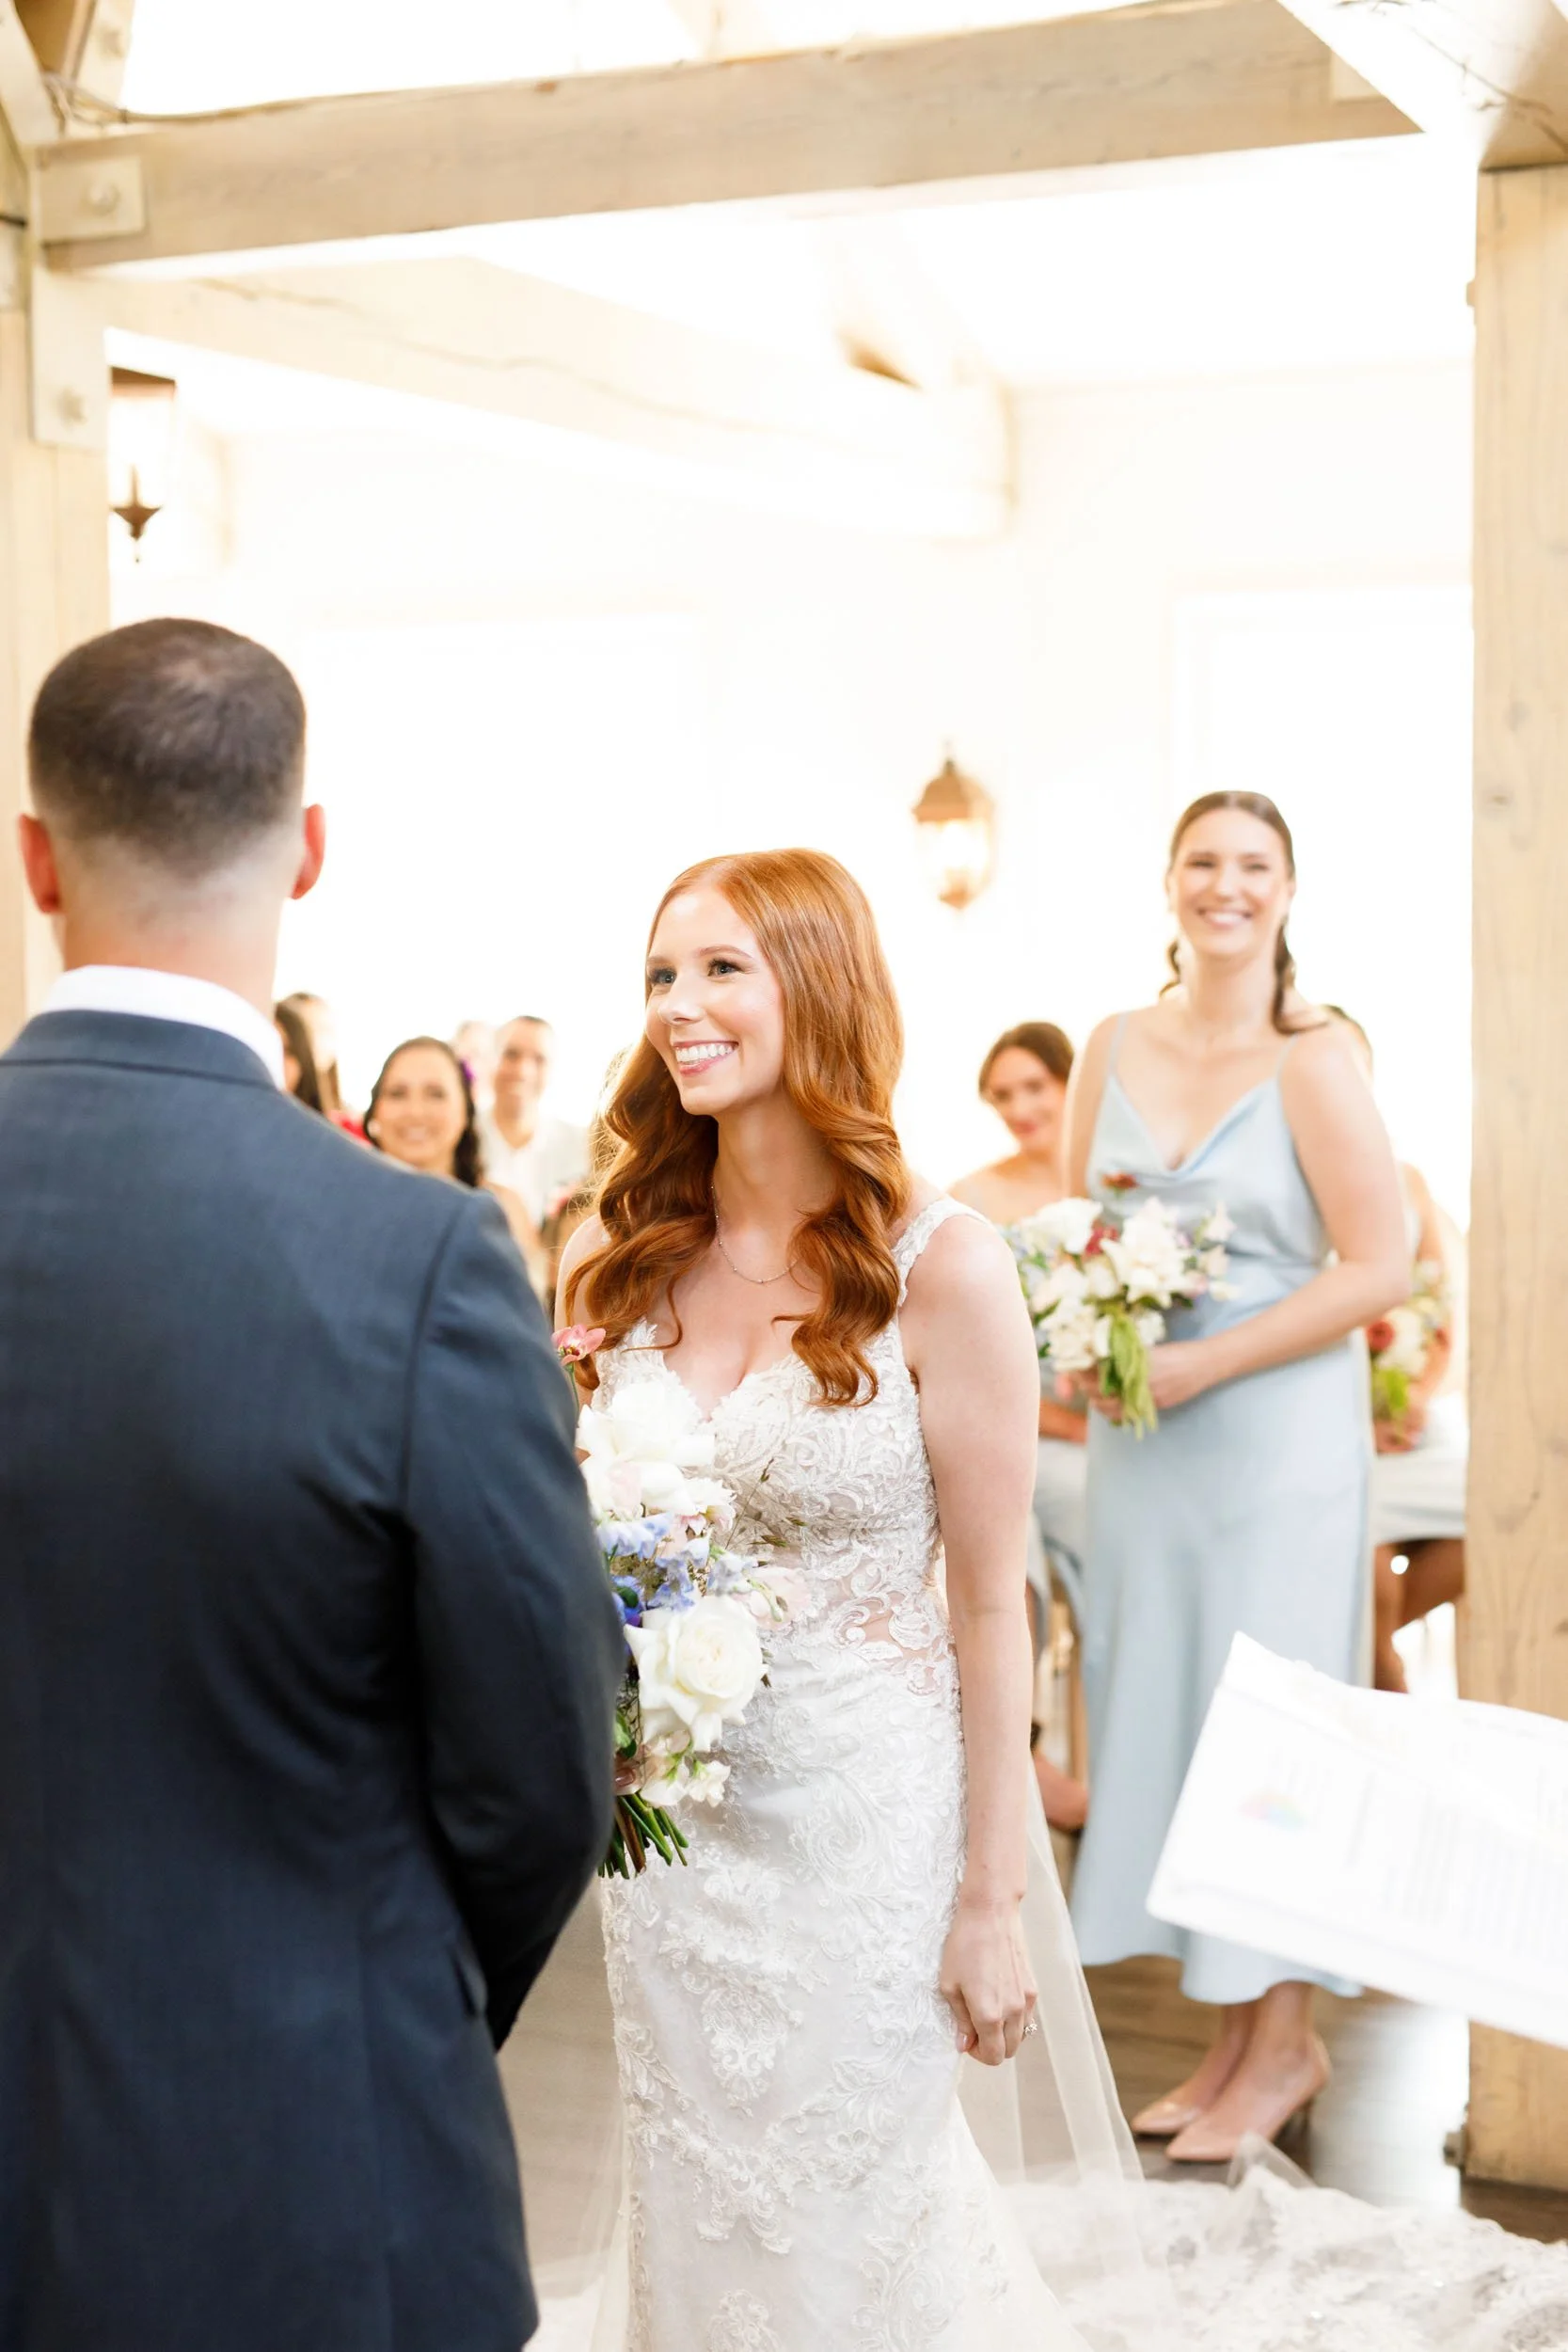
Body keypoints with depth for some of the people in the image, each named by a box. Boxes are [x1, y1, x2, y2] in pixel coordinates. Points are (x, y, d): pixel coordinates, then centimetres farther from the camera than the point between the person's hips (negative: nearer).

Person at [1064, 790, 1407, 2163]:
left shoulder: (1313, 1059, -8)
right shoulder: (1116, 1049, 8)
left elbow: (1379, 1268, -13)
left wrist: (1200, 1364, -16)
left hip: (1272, 1429, -5)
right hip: (1137, 1429, 5)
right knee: (1157, 1709, 7)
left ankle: (1285, 2043, 15)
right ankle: (1229, 2034, 19)